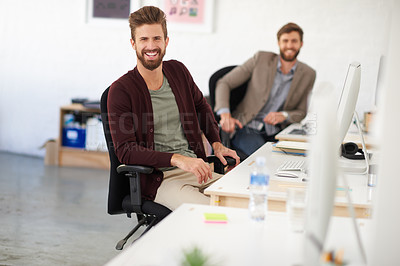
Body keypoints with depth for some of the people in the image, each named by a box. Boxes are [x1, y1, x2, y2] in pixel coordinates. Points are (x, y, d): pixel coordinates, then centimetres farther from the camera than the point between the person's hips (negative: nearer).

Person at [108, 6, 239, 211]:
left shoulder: (178, 71, 9)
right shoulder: (121, 90, -8)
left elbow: (201, 106, 29)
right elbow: (125, 151, -15)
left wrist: (216, 144, 14)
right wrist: (177, 159, -26)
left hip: (196, 169, 6)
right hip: (160, 179, -6)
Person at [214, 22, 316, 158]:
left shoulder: (308, 74, 7)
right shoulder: (261, 59, 1)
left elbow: (301, 112, 11)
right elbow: (224, 83, 1)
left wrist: (284, 115, -13)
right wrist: (225, 114, -16)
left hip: (275, 134, 3)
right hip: (247, 128, -3)